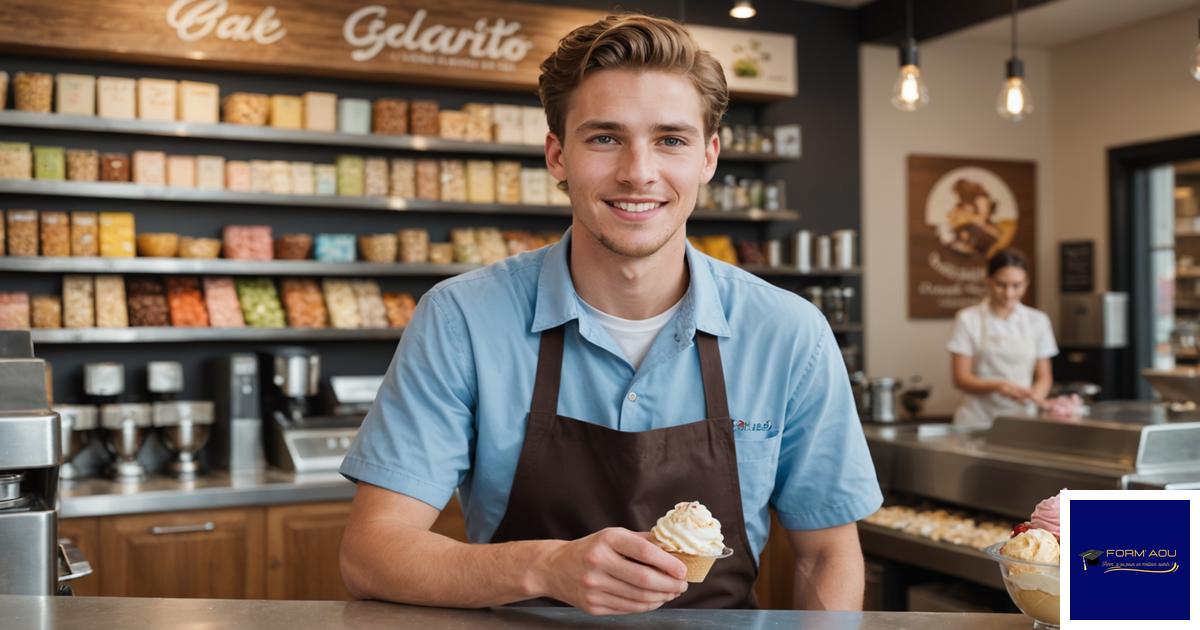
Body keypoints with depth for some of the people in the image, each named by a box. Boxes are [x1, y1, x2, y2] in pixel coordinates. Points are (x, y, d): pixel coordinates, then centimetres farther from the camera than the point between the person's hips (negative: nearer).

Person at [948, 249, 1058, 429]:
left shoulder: (1037, 320, 6)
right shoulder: (968, 319, -1)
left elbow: (1044, 376, 9)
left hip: (1022, 417, 2)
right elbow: (961, 378, -4)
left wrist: (1036, 394, -12)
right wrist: (998, 386, -21)